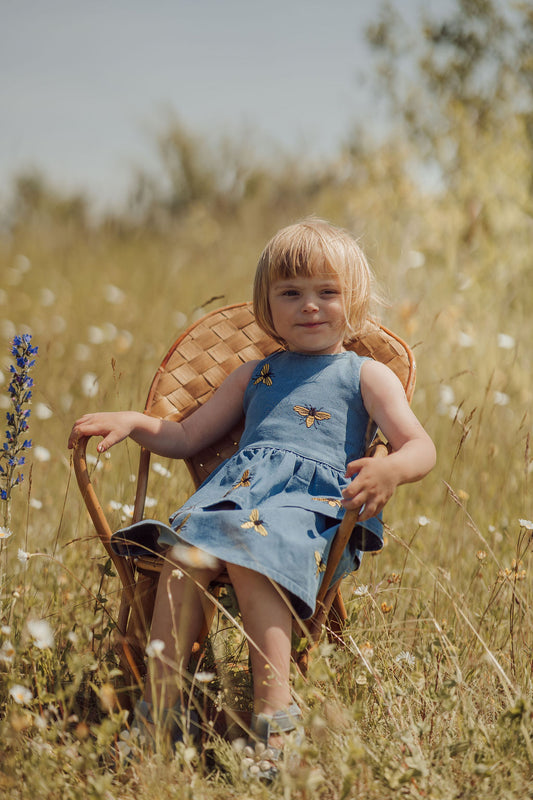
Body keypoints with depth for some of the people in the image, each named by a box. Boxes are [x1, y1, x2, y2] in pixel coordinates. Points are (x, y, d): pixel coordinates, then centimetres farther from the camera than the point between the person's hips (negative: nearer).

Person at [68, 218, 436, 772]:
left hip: (315, 497, -4)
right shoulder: (254, 375, 32)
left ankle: (273, 715, -41)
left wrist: (390, 470, -22)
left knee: (249, 559, -37)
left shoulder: (365, 375, 18)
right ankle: (160, 702, -30)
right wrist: (132, 424, 16)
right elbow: (187, 437, 35)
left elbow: (419, 446, 3)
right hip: (239, 485, 4)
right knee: (184, 555, -30)